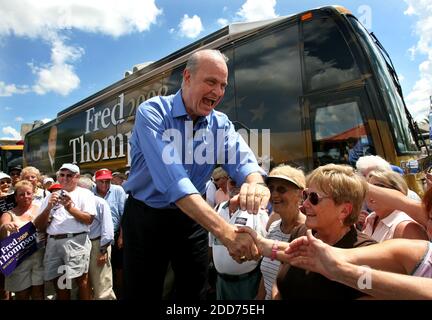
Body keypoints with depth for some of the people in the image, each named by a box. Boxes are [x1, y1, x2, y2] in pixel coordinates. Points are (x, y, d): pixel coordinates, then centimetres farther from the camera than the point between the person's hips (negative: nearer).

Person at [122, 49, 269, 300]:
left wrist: (255, 183, -44)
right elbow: (170, 176, -34)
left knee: (194, 292, 16)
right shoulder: (153, 112, -19)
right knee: (142, 293, 10)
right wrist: (224, 230, -44)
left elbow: (242, 159, -17)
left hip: (193, 220, 4)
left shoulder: (221, 123, -1)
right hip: (146, 218, -4)